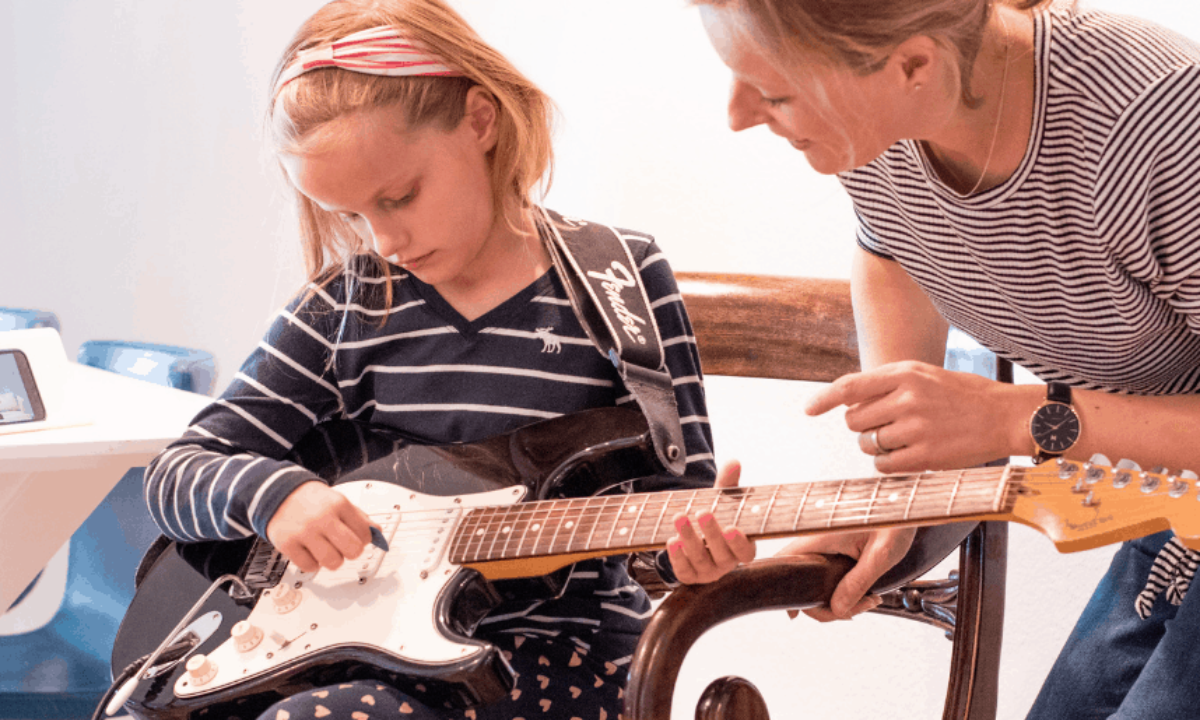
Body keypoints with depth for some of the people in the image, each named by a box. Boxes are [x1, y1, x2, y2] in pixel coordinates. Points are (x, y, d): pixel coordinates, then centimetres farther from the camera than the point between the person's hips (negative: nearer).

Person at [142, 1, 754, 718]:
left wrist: (698, 544, -26)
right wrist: (270, 491, -15)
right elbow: (177, 474, 7)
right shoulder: (349, 303, 4)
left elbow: (679, 492, -1)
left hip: (559, 655, -4)